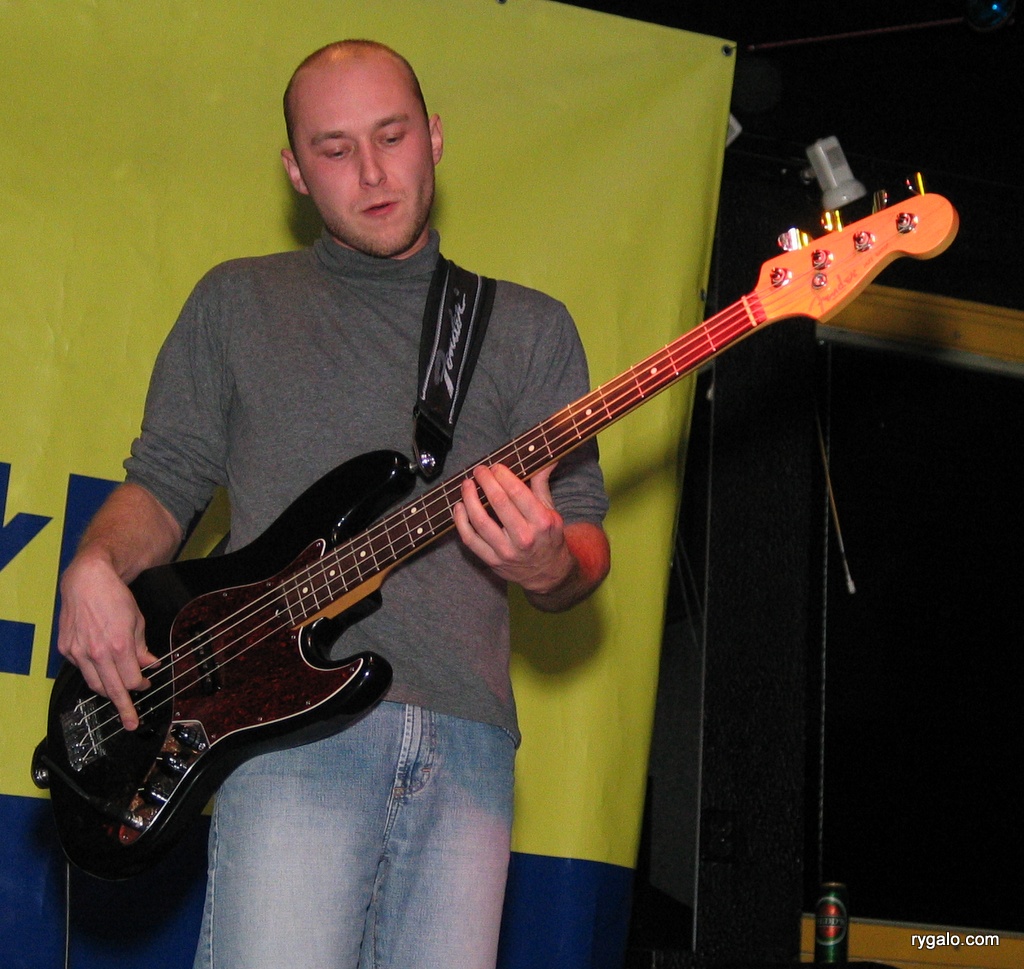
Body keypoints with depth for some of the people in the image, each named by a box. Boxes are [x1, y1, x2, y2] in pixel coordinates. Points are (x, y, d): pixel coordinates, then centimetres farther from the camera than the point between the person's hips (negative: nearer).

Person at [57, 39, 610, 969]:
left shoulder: (531, 327, 17)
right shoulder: (234, 303, 18)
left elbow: (586, 543, 12)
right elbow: (163, 479, 16)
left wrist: (549, 567, -13)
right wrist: (97, 567, -6)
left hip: (465, 738, 2)